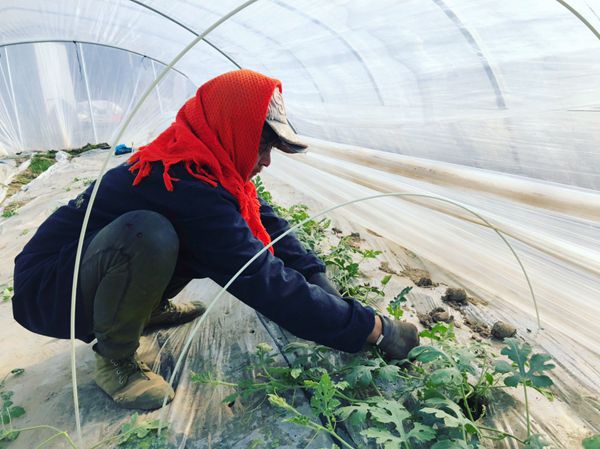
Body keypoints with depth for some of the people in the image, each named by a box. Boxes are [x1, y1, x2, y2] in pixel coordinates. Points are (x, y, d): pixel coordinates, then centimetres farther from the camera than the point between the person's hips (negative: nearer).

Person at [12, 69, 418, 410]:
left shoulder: (197, 165, -6)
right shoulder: (186, 188, -34)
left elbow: (268, 225, -4)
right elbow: (268, 285, -36)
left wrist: (324, 289, -10)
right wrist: (371, 328, -28)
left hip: (98, 262, 8)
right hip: (49, 291, -8)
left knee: (216, 245, -3)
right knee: (146, 235, -38)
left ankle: (148, 309, 13)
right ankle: (114, 358, -11)